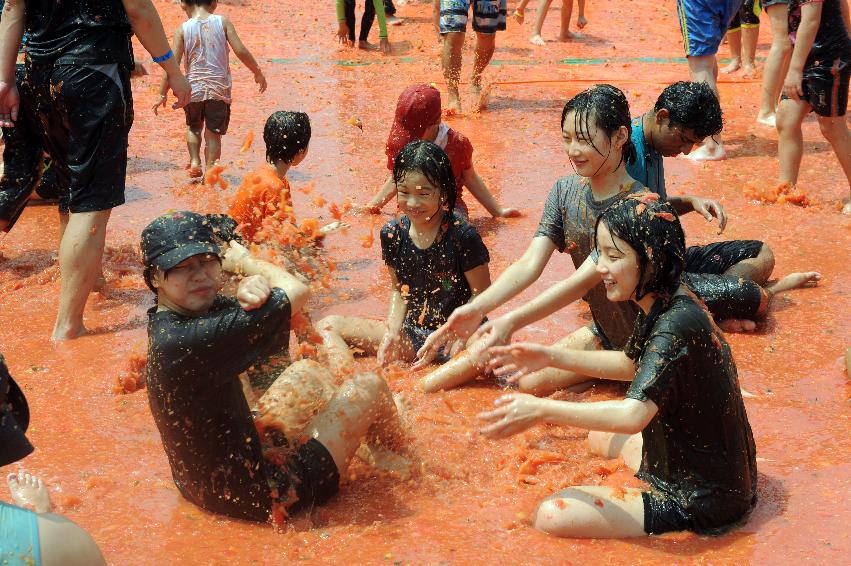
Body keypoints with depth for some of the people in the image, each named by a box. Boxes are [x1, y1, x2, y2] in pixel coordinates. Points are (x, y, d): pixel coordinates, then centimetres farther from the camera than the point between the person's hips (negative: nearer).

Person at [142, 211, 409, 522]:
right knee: (368, 386, 6)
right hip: (262, 497, -10)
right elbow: (296, 292, -27)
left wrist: (250, 287, -27)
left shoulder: (168, 320, -4)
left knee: (306, 372, 28)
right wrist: (244, 261, -7)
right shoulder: (187, 340, -33)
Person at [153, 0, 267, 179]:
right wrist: (258, 72, 5)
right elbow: (241, 51, -9)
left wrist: (162, 94, 2)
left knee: (193, 128, 25)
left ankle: (194, 161, 11)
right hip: (219, 89, -1)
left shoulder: (183, 29, -4)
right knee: (213, 133, 11)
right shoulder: (223, 22, -4)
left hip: (193, 88, 1)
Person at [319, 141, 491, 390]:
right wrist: (392, 332, -4)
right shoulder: (393, 234, -1)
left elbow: (481, 296, -10)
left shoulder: (462, 236, -14)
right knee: (329, 326, -4)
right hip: (411, 333, 5)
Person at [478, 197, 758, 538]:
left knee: (552, 515, -17)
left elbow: (633, 415, -40)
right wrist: (551, 357, 7)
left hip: (703, 504, -10)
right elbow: (630, 365, 18)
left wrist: (541, 410, -34)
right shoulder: (661, 306, 0)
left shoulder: (676, 327, -30)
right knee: (600, 437, 32)